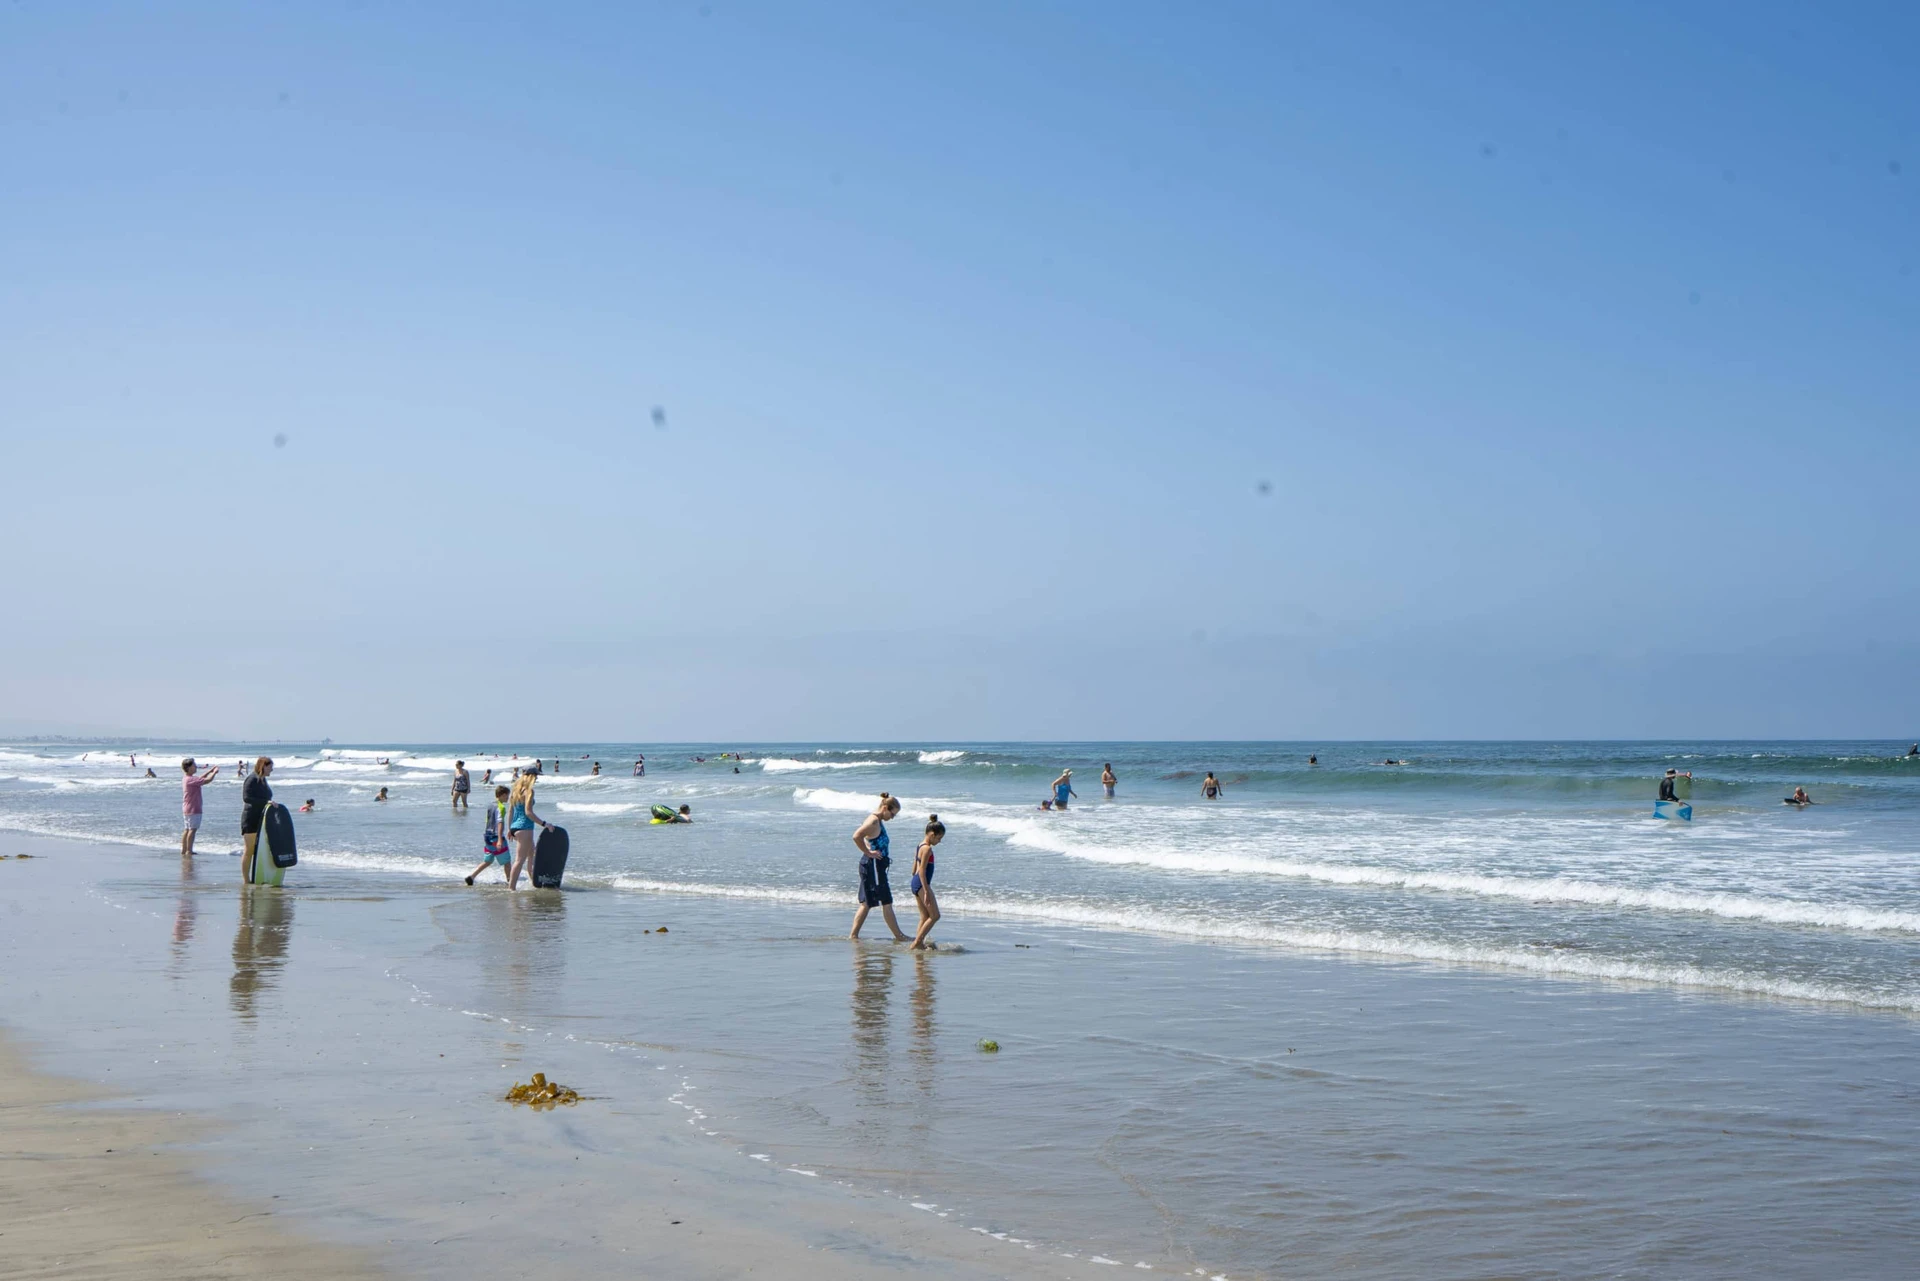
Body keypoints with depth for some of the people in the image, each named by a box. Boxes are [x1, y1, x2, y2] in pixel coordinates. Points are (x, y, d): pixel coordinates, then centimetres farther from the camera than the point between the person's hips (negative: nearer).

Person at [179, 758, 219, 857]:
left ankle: (183, 850, 18)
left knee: (187, 830, 14)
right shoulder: (191, 780, -20)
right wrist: (214, 772, -5)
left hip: (187, 809, 10)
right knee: (192, 830, -7)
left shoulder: (186, 779, 11)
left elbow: (200, 778, 27)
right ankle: (188, 851, -7)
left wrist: (210, 771, 27)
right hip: (193, 809, -10)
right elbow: (207, 780, -22)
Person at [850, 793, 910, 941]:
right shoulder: (873, 821, -16)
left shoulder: (878, 821, 14)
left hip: (876, 866, 10)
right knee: (886, 902, -3)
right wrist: (868, 853, -19)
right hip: (872, 866, -10)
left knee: (866, 904, 11)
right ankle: (899, 936, 3)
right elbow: (856, 836, -29)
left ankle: (853, 935, 12)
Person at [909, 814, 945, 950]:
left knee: (925, 916, 13)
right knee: (935, 915, -5)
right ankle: (917, 941, -7)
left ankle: (919, 943, 10)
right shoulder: (927, 848, -15)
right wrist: (926, 892, -22)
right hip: (922, 884, -10)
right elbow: (922, 871, -20)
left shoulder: (920, 846, 14)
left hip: (915, 883, 10)